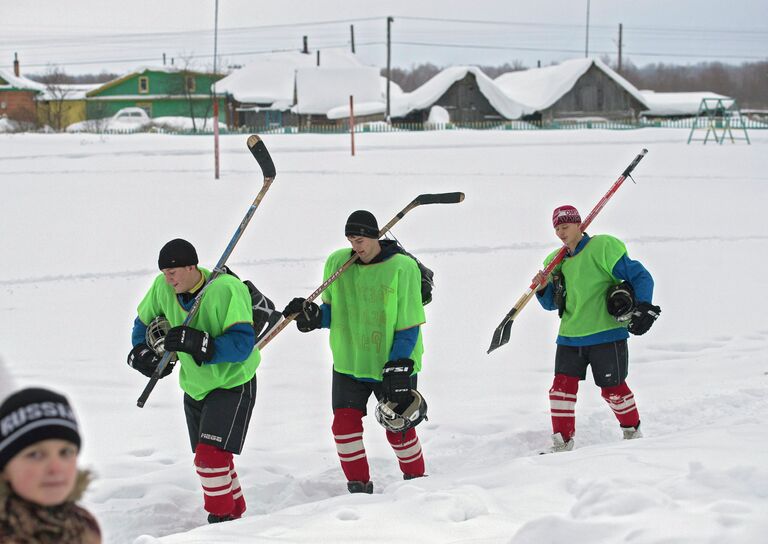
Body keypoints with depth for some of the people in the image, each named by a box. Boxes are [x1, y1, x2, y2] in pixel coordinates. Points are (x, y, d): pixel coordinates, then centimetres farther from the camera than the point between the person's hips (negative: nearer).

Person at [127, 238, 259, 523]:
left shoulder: (227, 290, -27)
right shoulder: (162, 288, -9)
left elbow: (242, 344, -31)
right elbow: (144, 321, 12)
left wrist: (198, 343, -41)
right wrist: (142, 352, -6)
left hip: (232, 385, -7)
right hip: (195, 387, 7)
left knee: (210, 454, -19)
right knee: (207, 458, 15)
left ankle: (222, 517, -6)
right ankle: (236, 510, 34)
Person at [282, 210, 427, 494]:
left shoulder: (403, 268, -13)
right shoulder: (337, 263, -2)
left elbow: (408, 326, -11)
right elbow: (333, 311, 9)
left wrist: (398, 368, -17)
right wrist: (313, 316, -13)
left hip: (392, 365, -3)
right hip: (349, 362, 3)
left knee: (398, 429, 3)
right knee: (345, 423, -8)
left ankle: (416, 480, 27)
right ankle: (359, 487, 7)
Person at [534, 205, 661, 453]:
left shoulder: (603, 247, -8)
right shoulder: (556, 262, 12)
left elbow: (640, 277, -7)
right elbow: (553, 304, 20)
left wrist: (643, 308, -20)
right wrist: (543, 289, -1)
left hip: (606, 335, -5)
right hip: (570, 337, 5)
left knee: (613, 389, 3)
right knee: (562, 387, -5)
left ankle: (633, 433, 25)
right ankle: (562, 443, 1)